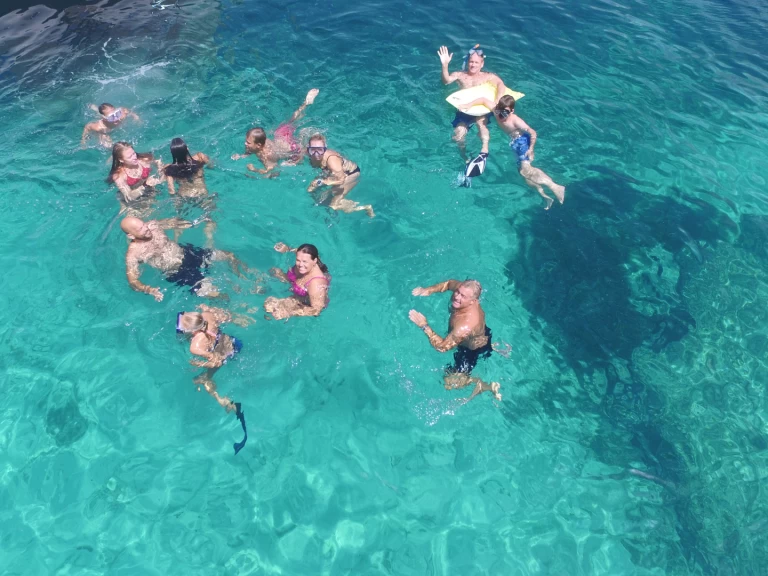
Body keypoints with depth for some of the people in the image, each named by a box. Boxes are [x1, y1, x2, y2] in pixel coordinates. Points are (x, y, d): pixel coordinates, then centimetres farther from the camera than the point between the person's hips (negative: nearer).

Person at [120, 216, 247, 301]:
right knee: (214, 295, -19)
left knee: (230, 256, 4)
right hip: (178, 273, -5)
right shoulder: (133, 254, -19)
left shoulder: (152, 225, -6)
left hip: (187, 253, 6)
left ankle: (240, 278, 34)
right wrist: (149, 289, -39)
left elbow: (173, 222, 12)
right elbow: (133, 281, -20)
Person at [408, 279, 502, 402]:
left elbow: (442, 347, -39)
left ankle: (483, 386, 13)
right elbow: (450, 283, -3)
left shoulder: (465, 326, -47)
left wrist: (424, 326, -37)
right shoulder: (463, 290, -27)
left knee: (449, 383, -1)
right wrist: (429, 290, -17)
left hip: (475, 350, -8)